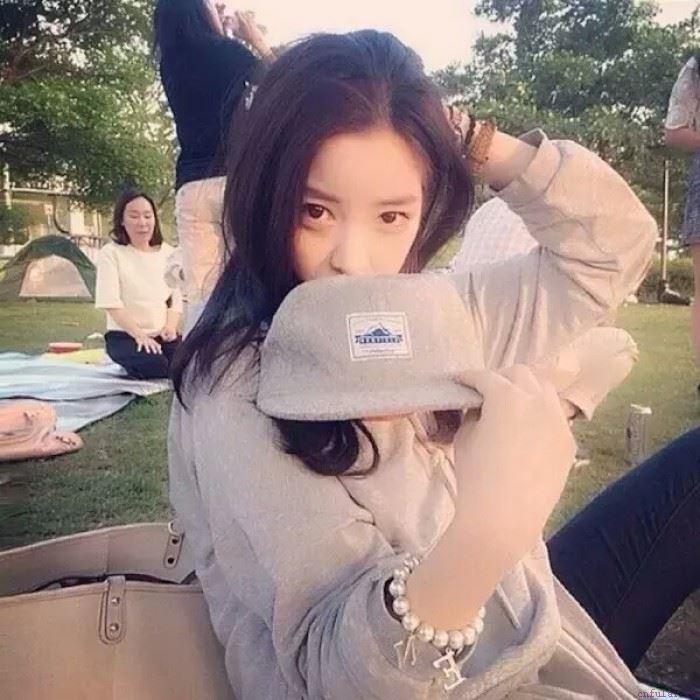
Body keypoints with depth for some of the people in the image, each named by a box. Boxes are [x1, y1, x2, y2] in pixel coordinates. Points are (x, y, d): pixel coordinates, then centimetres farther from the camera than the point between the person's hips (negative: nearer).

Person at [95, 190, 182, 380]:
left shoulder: (167, 252, 10)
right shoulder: (111, 253, -4)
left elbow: (176, 297, 8)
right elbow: (111, 303, -13)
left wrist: (170, 326, -11)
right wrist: (139, 334, -22)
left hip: (161, 334, 4)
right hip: (125, 335, -3)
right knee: (155, 365, -33)